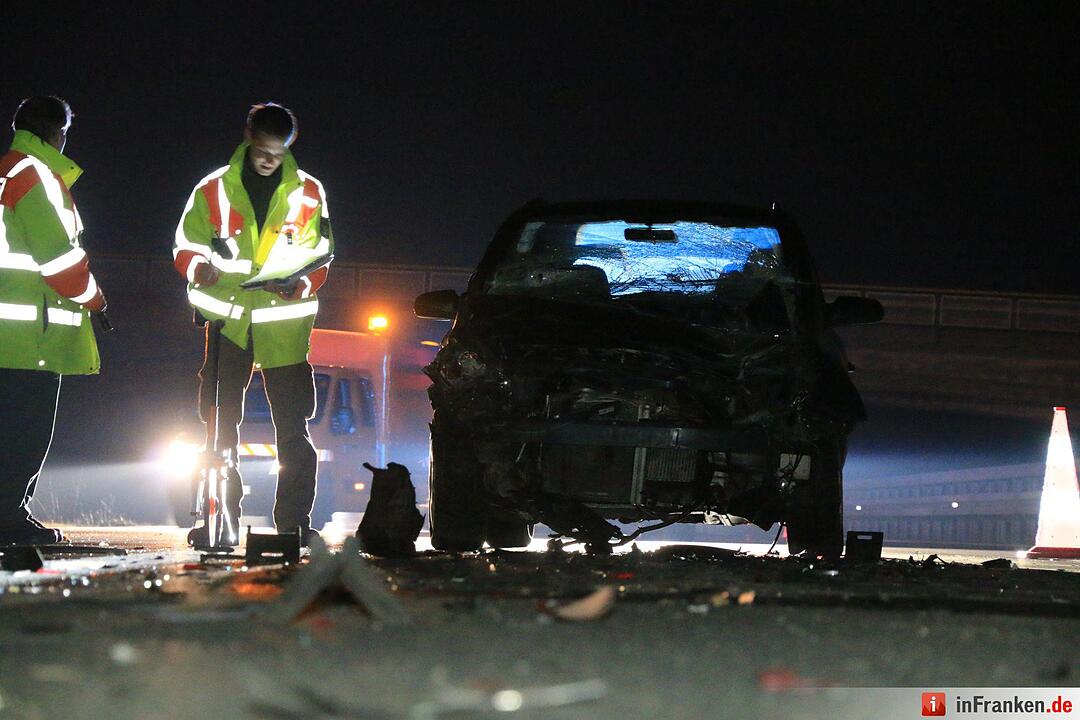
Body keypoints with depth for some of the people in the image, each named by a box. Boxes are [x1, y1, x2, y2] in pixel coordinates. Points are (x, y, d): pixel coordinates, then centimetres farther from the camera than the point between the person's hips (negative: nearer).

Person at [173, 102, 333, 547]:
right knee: (219, 426, 1)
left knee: (293, 428, -2)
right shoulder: (214, 189, 4)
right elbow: (186, 247, 5)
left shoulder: (307, 193, 5)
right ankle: (221, 523, 6)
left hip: (285, 323, 0)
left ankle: (295, 522, 4)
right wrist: (200, 267, -18)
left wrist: (301, 286, -15)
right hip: (228, 322, 0)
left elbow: (320, 258, 6)